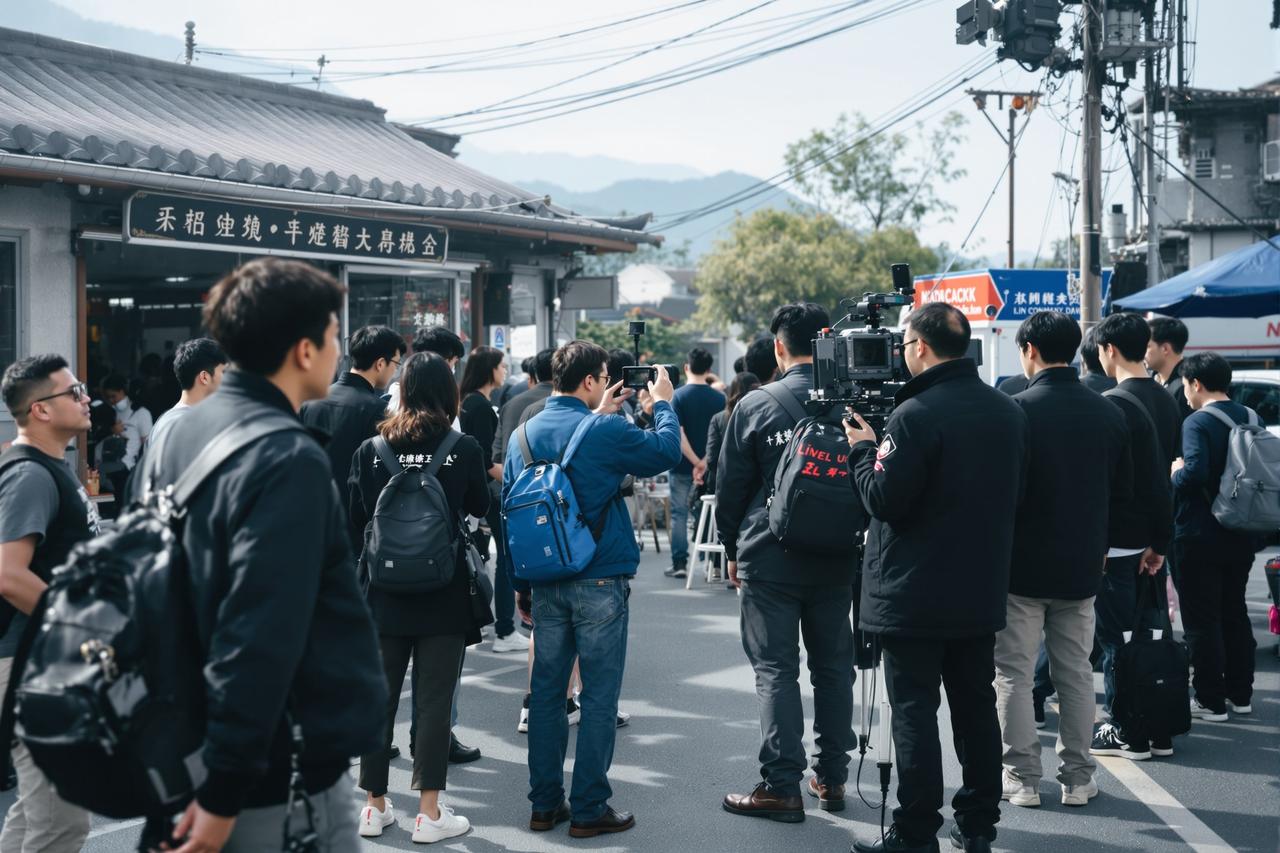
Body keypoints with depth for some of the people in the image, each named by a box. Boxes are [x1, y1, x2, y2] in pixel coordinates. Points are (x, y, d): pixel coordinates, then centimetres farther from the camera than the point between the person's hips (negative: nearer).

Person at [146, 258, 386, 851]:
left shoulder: (180, 435, 7)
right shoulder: (288, 460, -21)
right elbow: (262, 638, -27)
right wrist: (224, 792, -23)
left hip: (190, 752, 9)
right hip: (283, 782, -9)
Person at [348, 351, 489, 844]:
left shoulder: (371, 450, -4)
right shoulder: (464, 449, -10)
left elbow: (355, 522, 3)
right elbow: (480, 508, 6)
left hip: (384, 594, 2)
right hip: (444, 597, -2)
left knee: (379, 698, 12)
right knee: (433, 702, 4)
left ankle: (375, 806, 21)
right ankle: (429, 812, 7)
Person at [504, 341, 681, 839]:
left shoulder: (525, 434, 5)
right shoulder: (606, 432, -13)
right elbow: (665, 452, 0)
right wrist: (663, 404, 16)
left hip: (545, 582, 6)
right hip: (600, 580, -6)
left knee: (546, 690, 11)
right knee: (599, 697, 2)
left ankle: (545, 804, 18)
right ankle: (589, 810, 5)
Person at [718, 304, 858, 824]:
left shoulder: (754, 407, -8)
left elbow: (730, 487, -2)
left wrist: (732, 550, 11)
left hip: (770, 560, -3)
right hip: (836, 561, 3)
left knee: (776, 671, 2)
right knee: (833, 667, 13)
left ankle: (782, 787, 1)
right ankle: (832, 779, 20)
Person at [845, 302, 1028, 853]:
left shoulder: (915, 415, -19)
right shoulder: (1008, 412, 6)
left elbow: (884, 499, -18)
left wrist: (863, 449, -2)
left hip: (915, 595, -7)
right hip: (981, 592, 7)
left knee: (915, 711, 0)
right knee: (976, 706, 14)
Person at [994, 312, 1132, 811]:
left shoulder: (1017, 410, -15)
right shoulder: (1108, 414, 2)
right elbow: (1123, 491, 9)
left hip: (1021, 566, -4)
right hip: (1081, 567, 5)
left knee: (1014, 676, 6)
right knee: (1076, 674, 13)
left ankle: (1022, 779, 8)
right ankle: (1077, 779, 17)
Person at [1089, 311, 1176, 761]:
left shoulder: (1114, 404, -17)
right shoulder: (1166, 401, 9)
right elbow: (1166, 474, 12)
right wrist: (1160, 542, 15)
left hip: (1117, 543, -8)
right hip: (1152, 539, 8)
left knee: (1116, 638, 0)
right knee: (1151, 634, 14)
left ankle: (1128, 733, 6)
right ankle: (1159, 729, 20)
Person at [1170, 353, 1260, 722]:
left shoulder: (1197, 422, -16)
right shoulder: (1251, 419, 7)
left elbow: (1195, 472, -29)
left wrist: (1175, 474, -9)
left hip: (1200, 535, -7)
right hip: (1241, 535, 7)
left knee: (1202, 619, 0)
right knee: (1234, 613, 17)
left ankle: (1211, 701, 3)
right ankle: (1240, 694, 23)